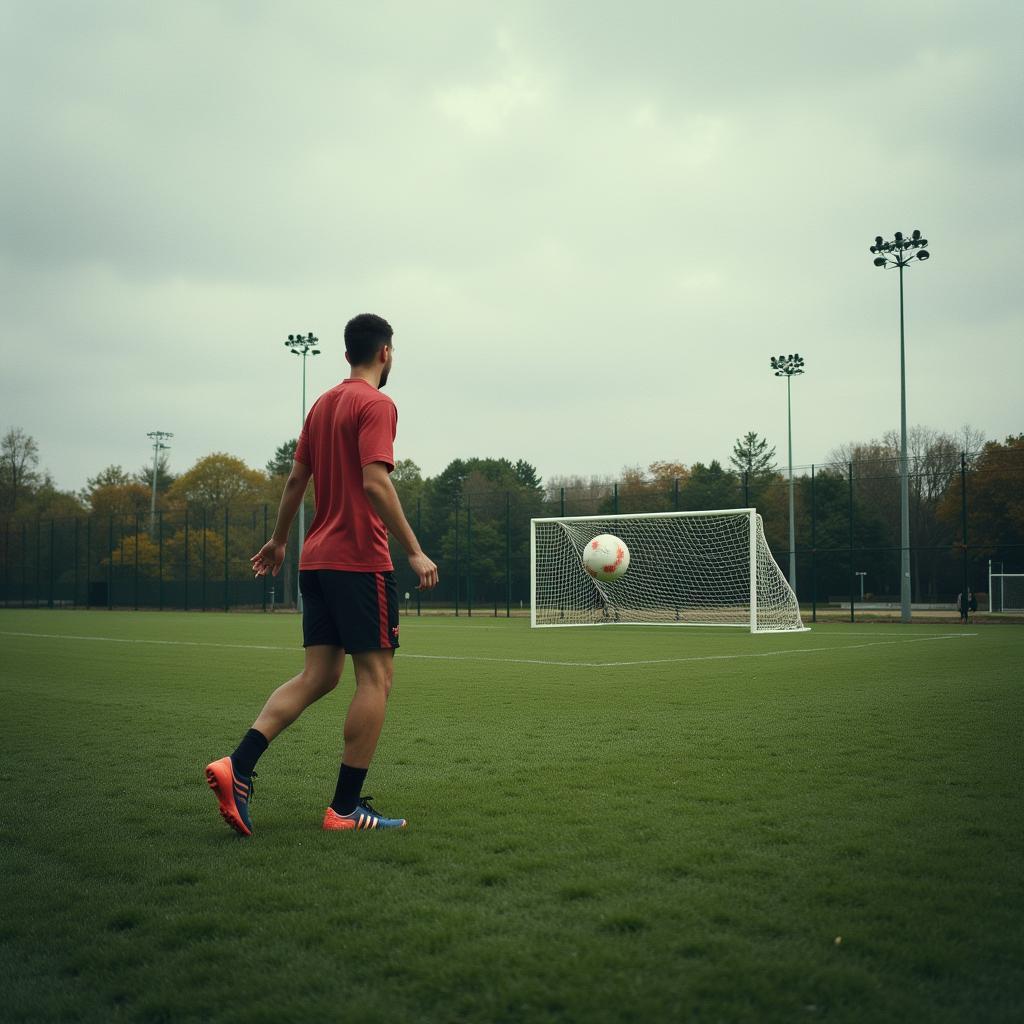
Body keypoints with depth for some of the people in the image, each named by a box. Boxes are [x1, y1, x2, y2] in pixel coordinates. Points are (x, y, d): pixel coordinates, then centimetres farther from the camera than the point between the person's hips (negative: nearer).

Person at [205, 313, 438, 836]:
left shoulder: (322, 404, 17)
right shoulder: (376, 405, -9)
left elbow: (295, 480, 20)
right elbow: (374, 482, -20)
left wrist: (278, 540, 31)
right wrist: (414, 552, -18)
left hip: (316, 559, 8)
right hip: (360, 561, -8)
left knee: (318, 675, 8)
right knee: (376, 676, 0)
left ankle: (237, 767, -6)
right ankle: (345, 808, 1)